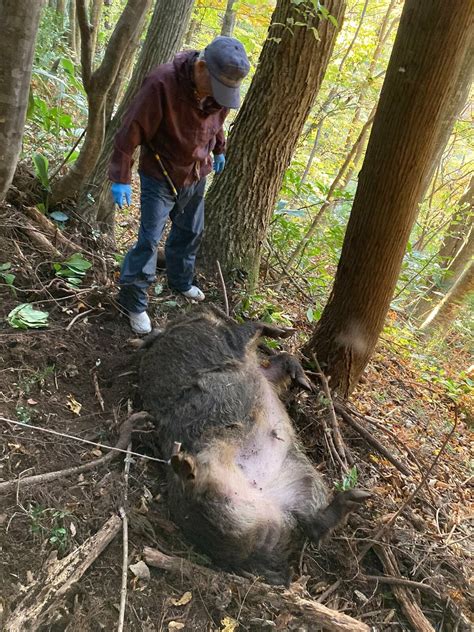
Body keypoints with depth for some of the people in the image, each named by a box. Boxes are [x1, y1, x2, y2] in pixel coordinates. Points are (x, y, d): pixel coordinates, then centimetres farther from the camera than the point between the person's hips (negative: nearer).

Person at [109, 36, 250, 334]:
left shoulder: (221, 86, -8)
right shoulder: (162, 84, -28)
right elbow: (131, 130, -24)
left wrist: (219, 151, 24)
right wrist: (121, 178, -24)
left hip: (197, 176, 6)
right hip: (161, 176, -6)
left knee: (190, 233, 19)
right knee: (149, 239, -5)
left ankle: (181, 282, 42)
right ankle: (134, 301, 10)